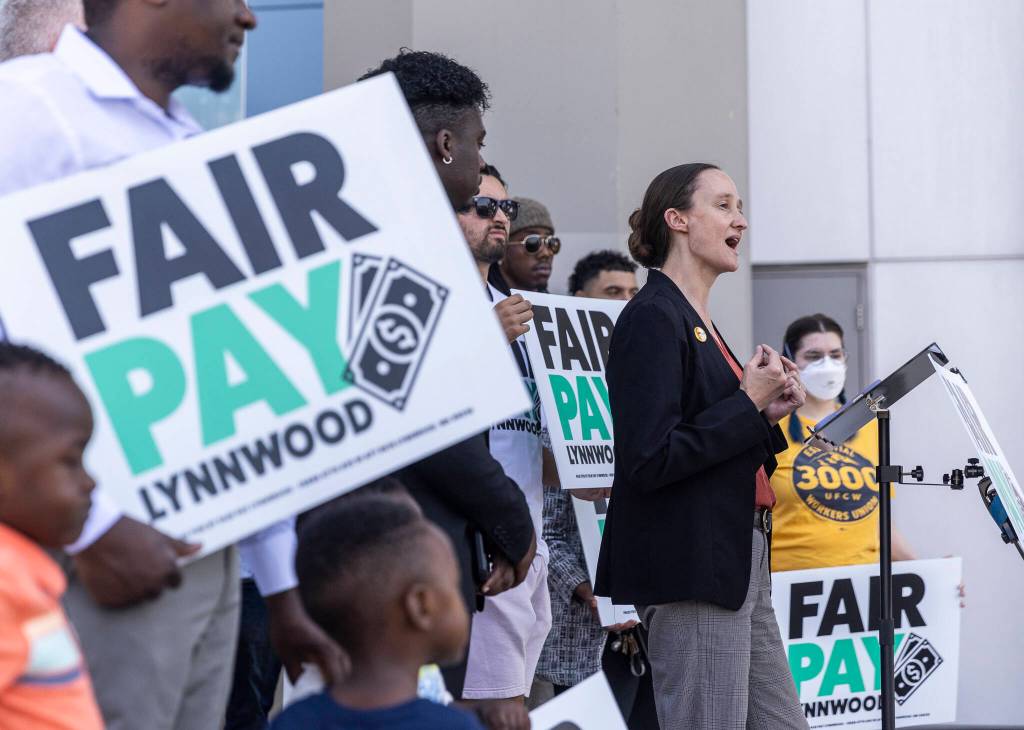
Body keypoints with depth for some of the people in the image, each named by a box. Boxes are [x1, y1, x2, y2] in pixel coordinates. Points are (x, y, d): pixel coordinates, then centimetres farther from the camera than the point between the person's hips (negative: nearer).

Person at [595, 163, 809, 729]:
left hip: (736, 565, 10)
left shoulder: (698, 322, 19)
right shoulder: (652, 318, -11)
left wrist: (767, 414, 8)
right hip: (689, 571, -10)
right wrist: (749, 403, -14)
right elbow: (649, 460, -21)